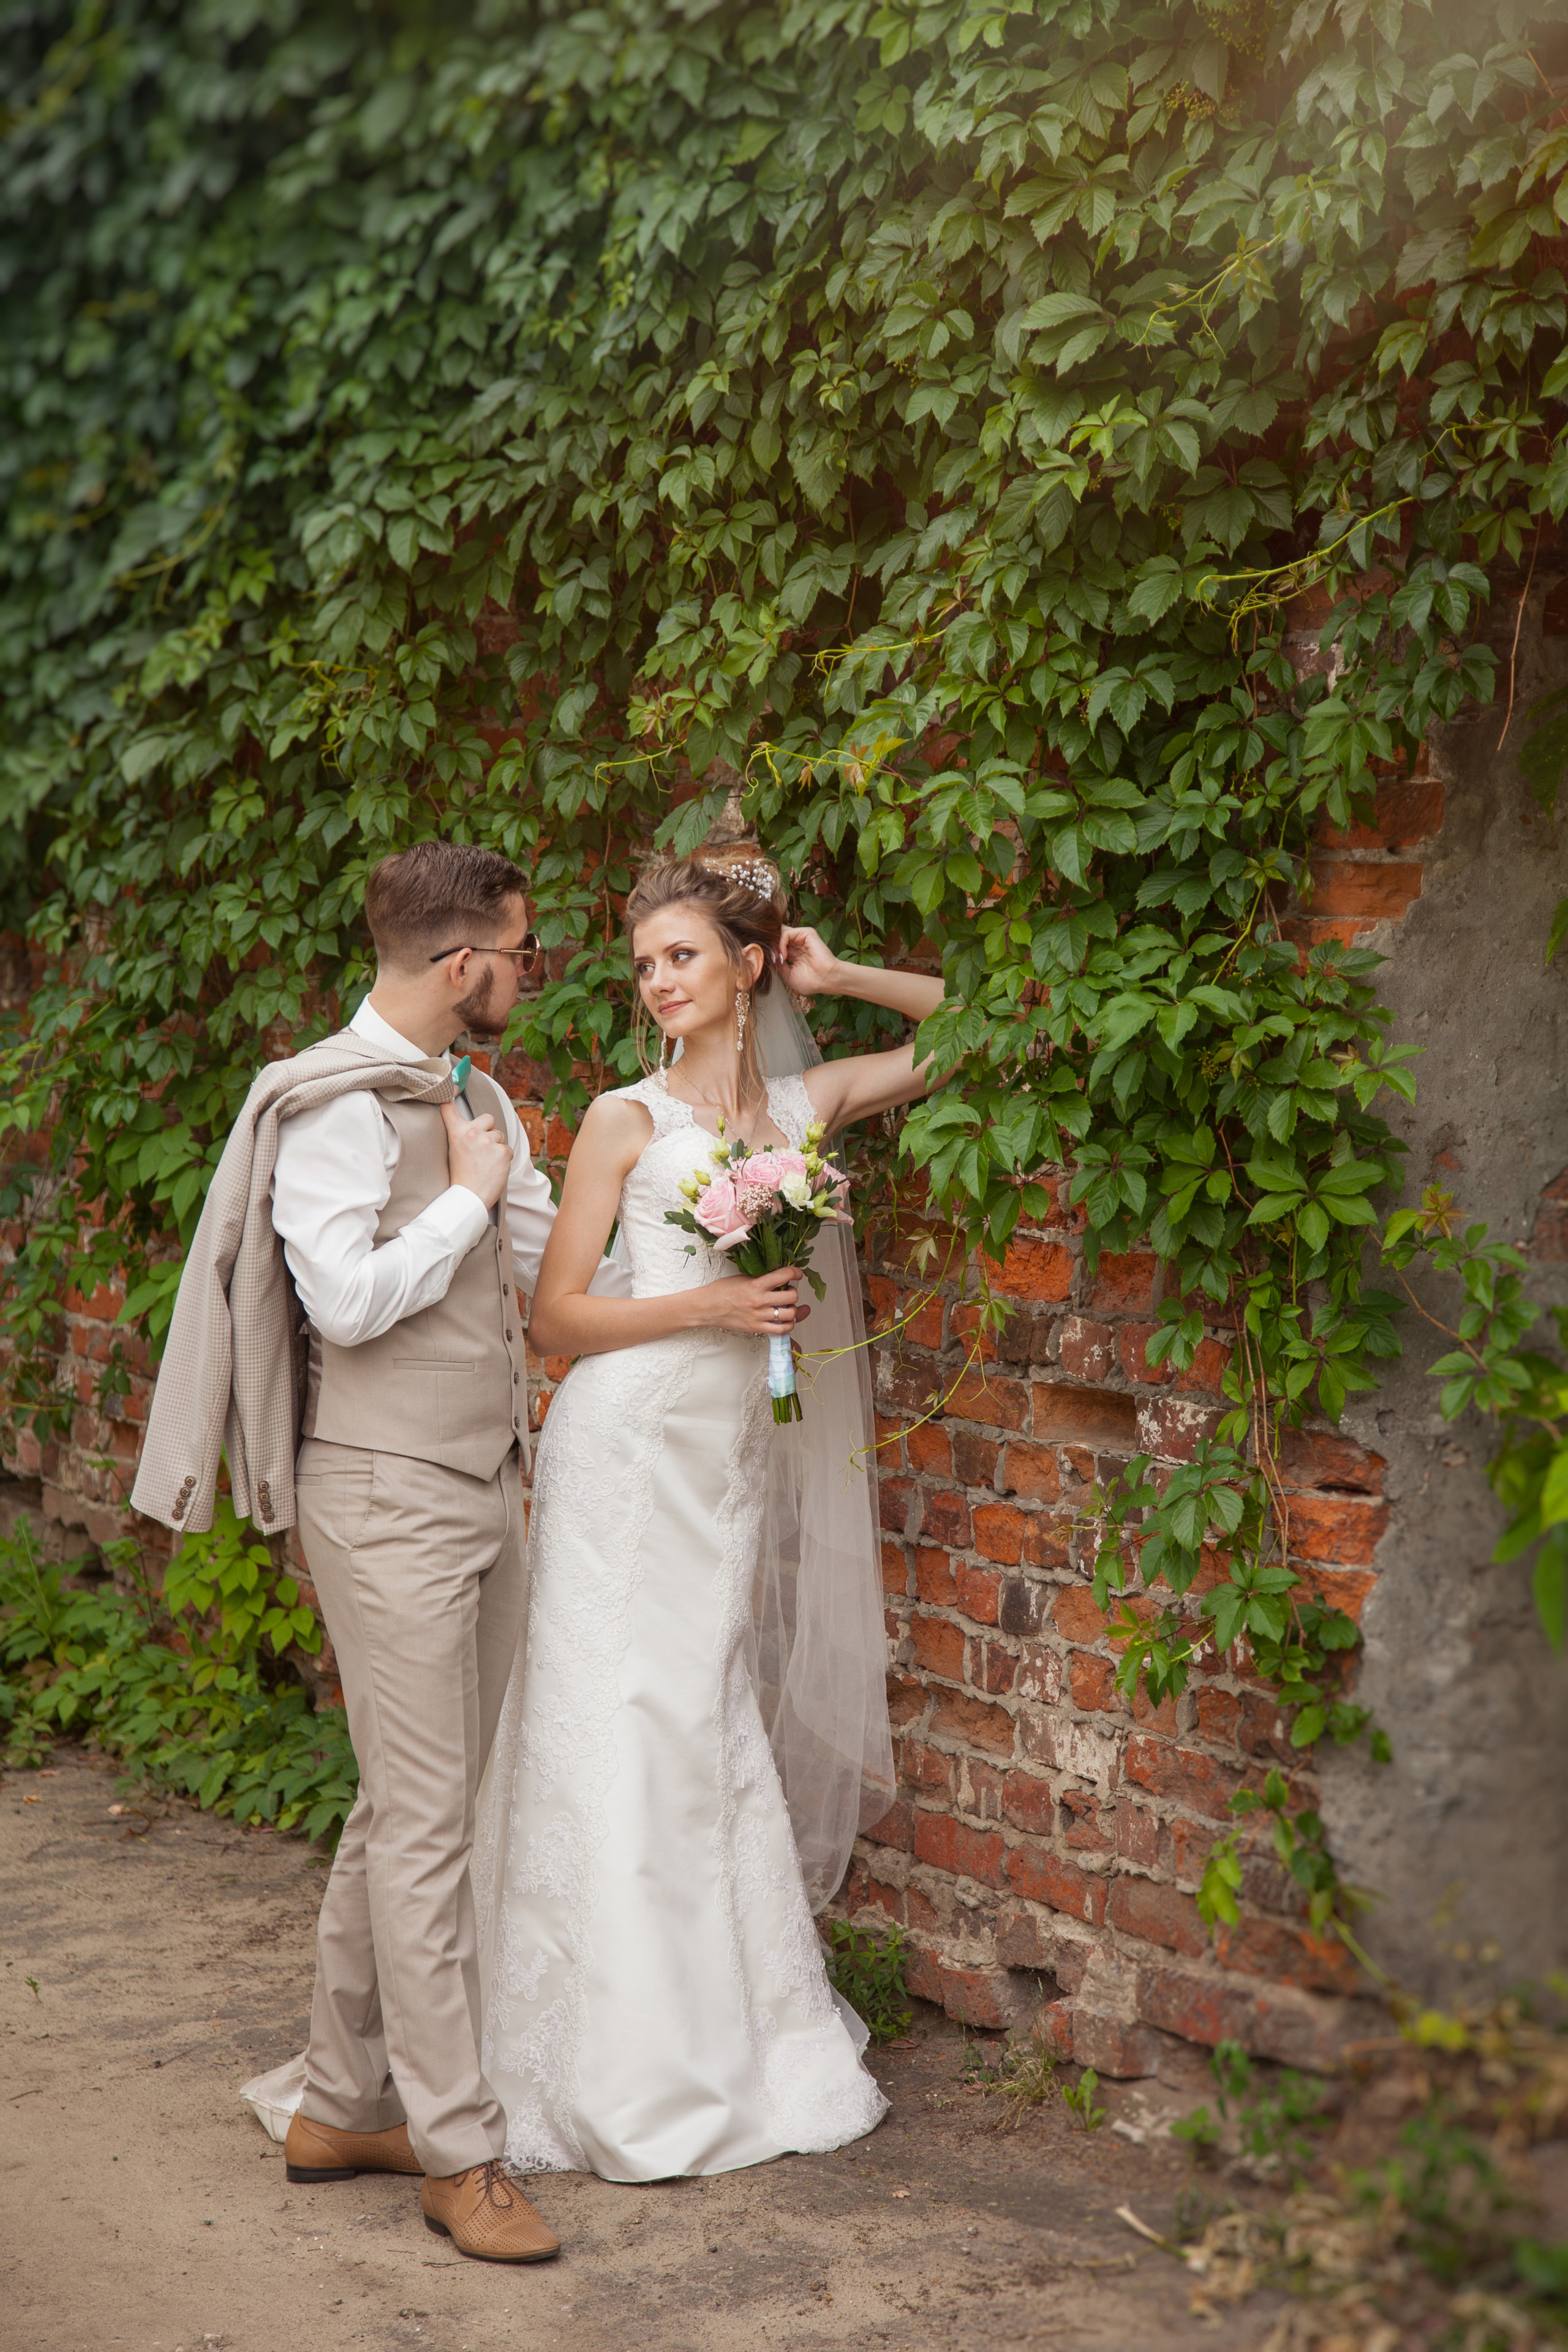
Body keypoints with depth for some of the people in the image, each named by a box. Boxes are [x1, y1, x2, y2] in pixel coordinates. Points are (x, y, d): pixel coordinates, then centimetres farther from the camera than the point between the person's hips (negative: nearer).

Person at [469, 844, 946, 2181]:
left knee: (717, 1735, 9)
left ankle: (732, 2042, 19)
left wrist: (837, 979, 9)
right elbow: (557, 1317, -2)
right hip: (631, 1447, -4)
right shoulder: (628, 1120, 0)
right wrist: (712, 1304, -12)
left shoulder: (804, 1102, 10)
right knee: (625, 1736, -3)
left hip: (739, 1456, 4)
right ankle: (628, 2074, 6)